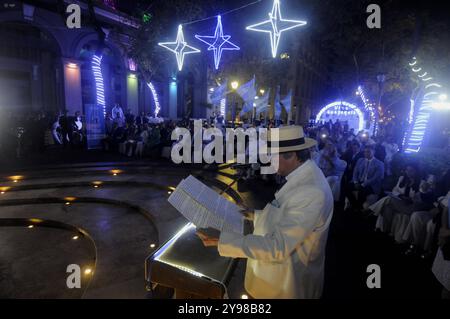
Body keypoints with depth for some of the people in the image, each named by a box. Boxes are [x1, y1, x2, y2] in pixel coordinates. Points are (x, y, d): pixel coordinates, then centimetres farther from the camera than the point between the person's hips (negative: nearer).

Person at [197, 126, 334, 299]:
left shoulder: (311, 192, -34)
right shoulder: (302, 175, -3)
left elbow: (277, 247, -33)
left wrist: (221, 239, -32)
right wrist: (253, 214, 4)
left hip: (285, 284, -7)